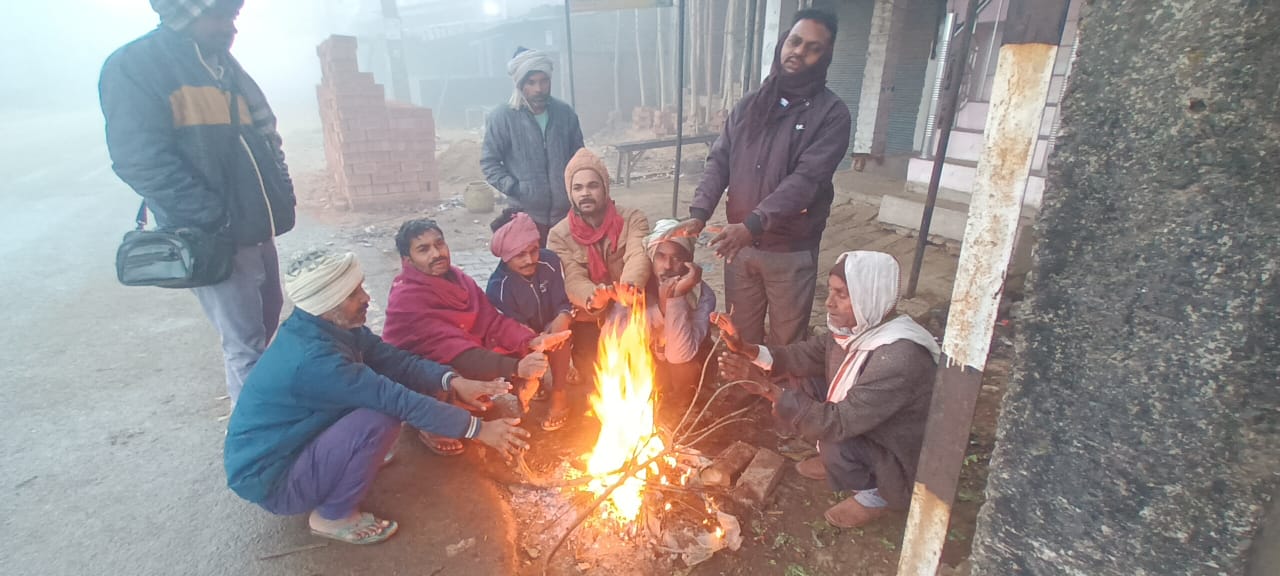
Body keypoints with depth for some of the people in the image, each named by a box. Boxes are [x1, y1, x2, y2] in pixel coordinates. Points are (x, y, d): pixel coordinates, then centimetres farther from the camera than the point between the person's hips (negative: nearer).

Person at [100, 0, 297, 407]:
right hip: (215, 239, -8)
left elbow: (263, 137, 21)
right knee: (246, 346, -3)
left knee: (267, 331, 17)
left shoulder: (222, 64, 16)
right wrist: (217, 217, -20)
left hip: (257, 228, 8)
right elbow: (142, 162, -17)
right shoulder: (134, 67, -7)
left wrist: (280, 196, 8)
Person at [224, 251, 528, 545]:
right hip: (270, 479, -8)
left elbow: (392, 359, -3)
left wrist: (453, 381, -19)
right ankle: (334, 516, -6)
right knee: (380, 418, -28)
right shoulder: (311, 358, -33)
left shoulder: (331, 327, -6)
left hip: (292, 441, 8)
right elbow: (396, 399, -33)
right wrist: (477, 428, -29)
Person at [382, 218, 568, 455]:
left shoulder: (458, 279, -1)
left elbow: (492, 321, -8)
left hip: (472, 367, 6)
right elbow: (455, 352, -34)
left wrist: (530, 342, -28)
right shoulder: (406, 301, -24)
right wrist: (516, 367, -44)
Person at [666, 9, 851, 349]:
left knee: (786, 344, 12)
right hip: (739, 243, 4)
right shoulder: (749, 105, 6)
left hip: (791, 251, -3)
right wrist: (699, 213, -14)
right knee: (740, 337, 19)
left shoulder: (832, 114, -9)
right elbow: (719, 162, 2)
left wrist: (753, 224, -31)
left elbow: (805, 180, -20)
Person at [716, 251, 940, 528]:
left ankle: (875, 494, 1)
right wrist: (746, 348, -15)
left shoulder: (900, 358, -36)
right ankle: (833, 458, 17)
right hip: (862, 428, 7)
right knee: (809, 386, -4)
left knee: (837, 447, -32)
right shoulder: (855, 328, -11)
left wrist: (767, 389, -37)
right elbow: (805, 355, 0)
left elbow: (838, 423, -36)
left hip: (903, 462, -7)